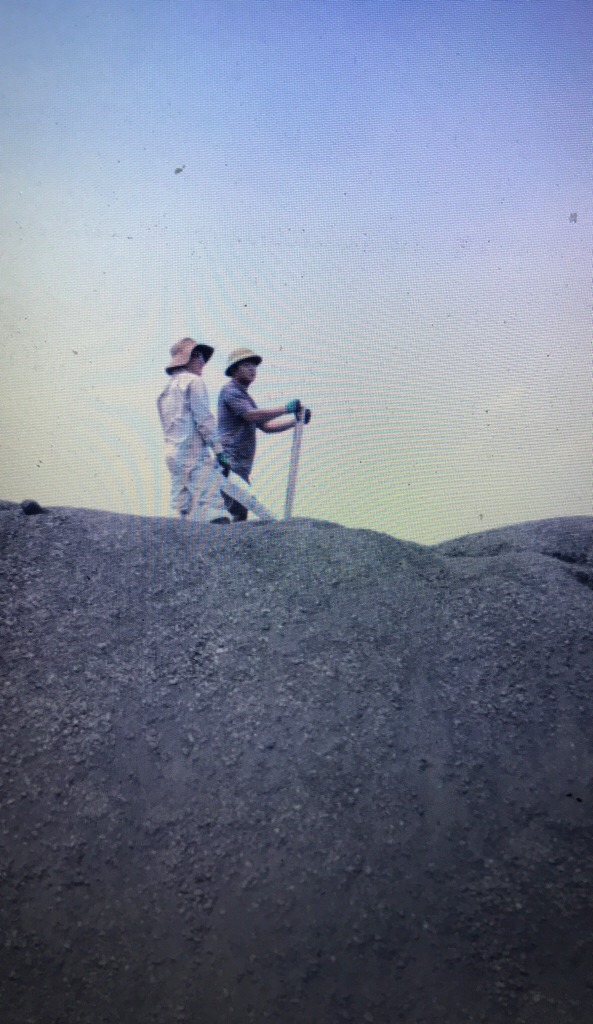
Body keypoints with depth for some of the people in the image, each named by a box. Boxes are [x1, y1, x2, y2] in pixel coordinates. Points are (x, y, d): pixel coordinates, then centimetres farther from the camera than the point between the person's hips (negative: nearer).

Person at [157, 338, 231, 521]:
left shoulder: (166, 389, 24)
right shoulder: (193, 381, -2)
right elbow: (204, 419, -11)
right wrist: (219, 451, -12)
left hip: (171, 453, 9)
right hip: (194, 451, -9)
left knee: (181, 510, 7)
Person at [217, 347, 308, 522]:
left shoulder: (243, 395, 27)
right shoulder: (230, 390, -3)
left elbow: (265, 426, 24)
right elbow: (251, 415, -18)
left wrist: (296, 420, 13)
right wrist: (286, 408, -18)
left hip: (241, 466, 10)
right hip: (231, 463, -10)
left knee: (240, 512, 5)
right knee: (238, 513, -18)